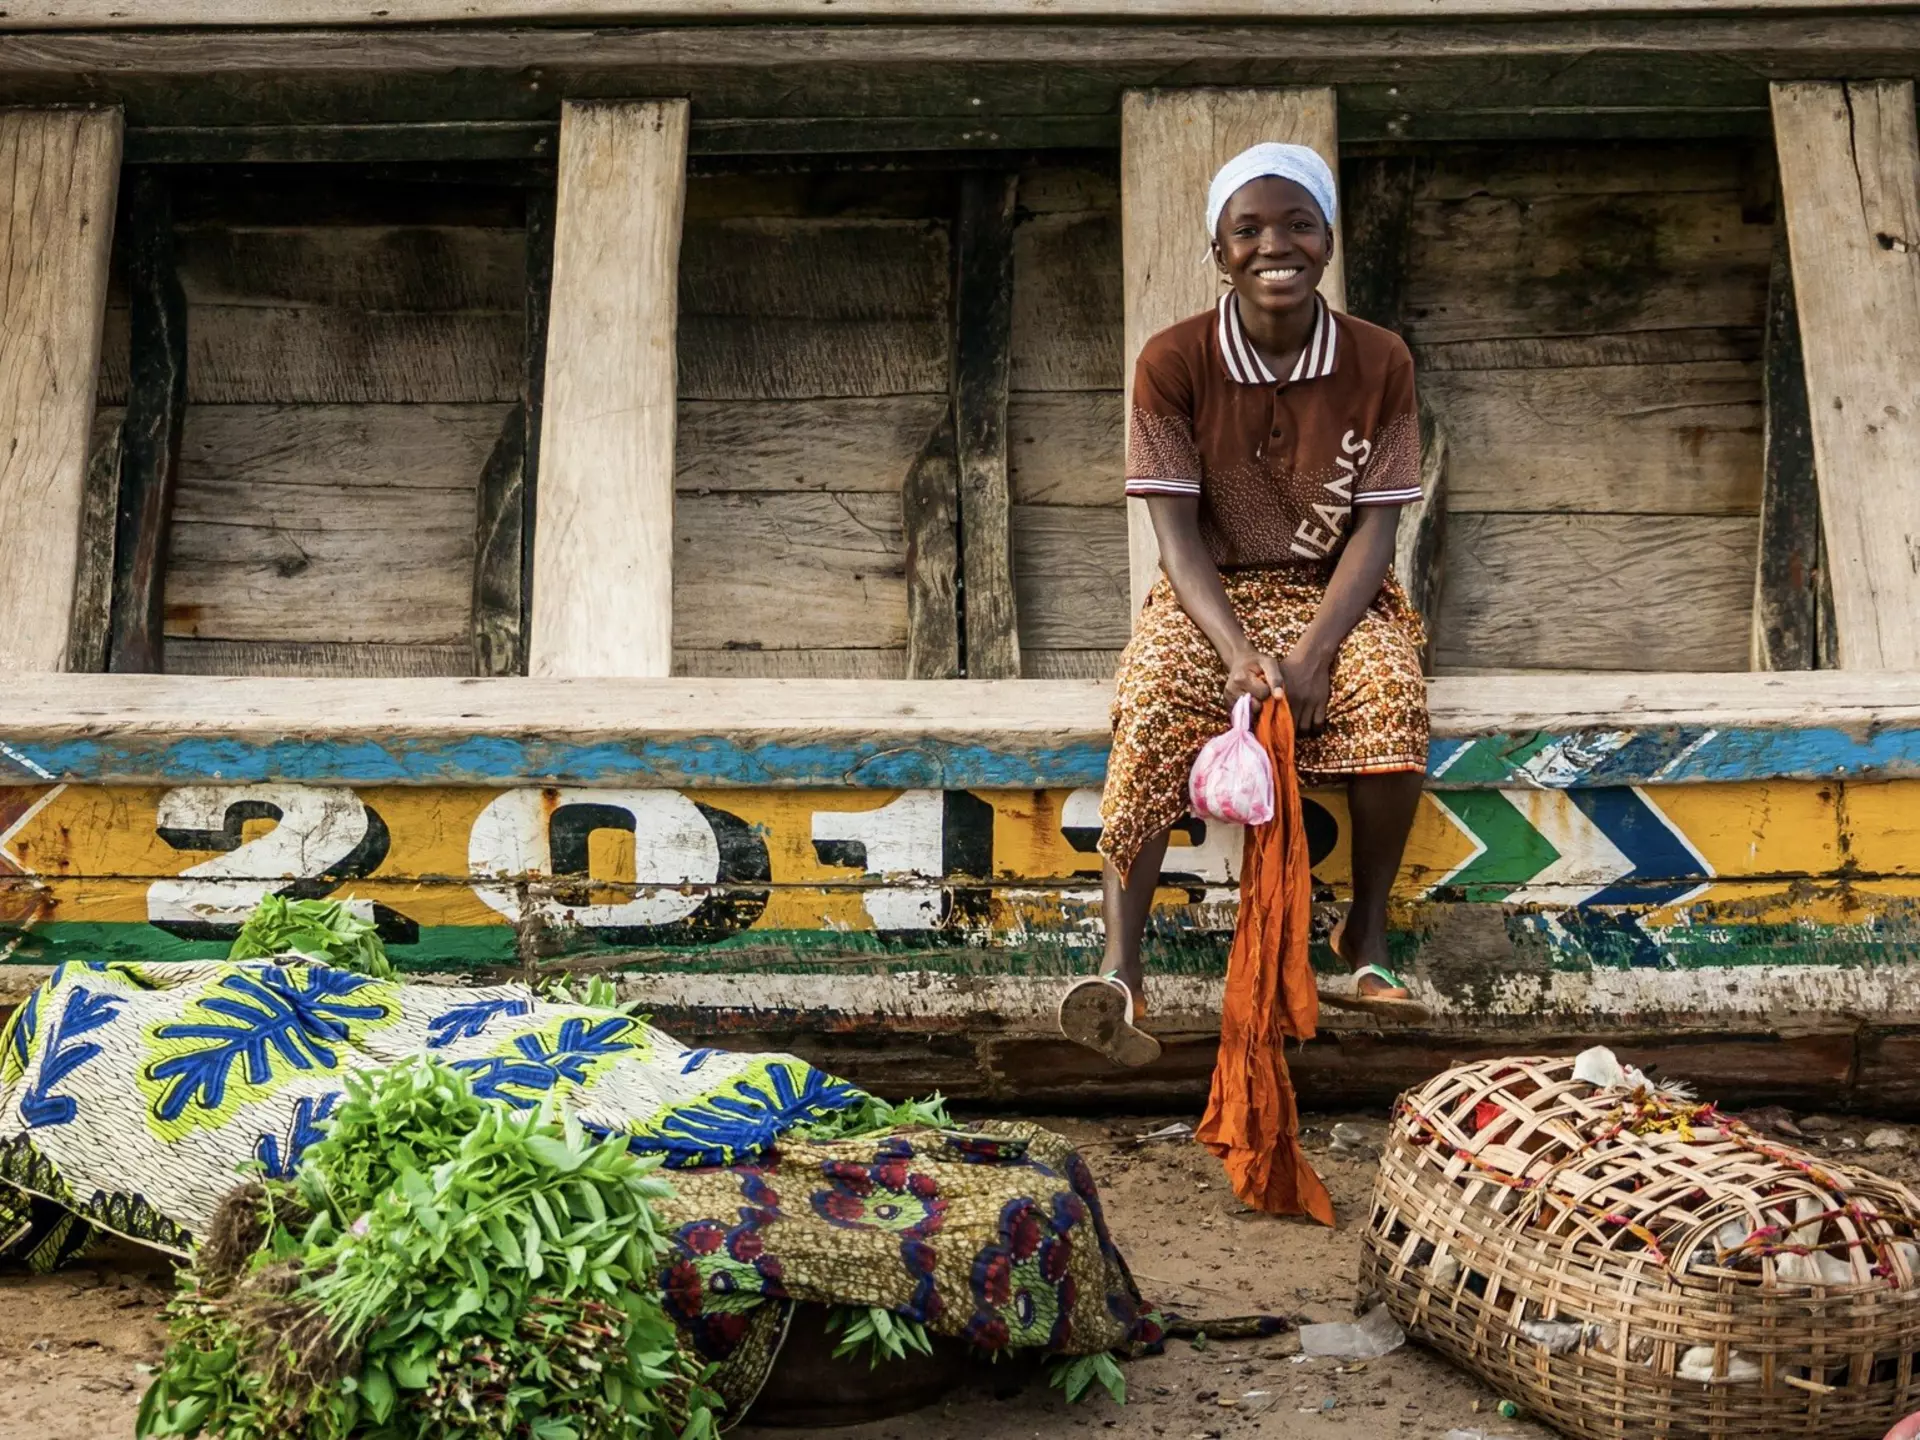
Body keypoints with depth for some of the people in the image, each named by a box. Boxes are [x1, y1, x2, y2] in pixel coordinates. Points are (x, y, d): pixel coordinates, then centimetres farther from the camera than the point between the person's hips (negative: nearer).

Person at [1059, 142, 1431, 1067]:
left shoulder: (1379, 362, -4)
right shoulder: (1173, 362, -7)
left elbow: (1375, 525, -7)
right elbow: (1177, 531, -11)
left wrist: (1313, 650, -24)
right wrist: (1240, 652, -26)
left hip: (1336, 592, 1)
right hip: (1213, 592, -1)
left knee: (1392, 694, -32)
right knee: (1157, 703, -33)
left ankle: (1366, 929, -12)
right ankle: (1120, 970, -36)